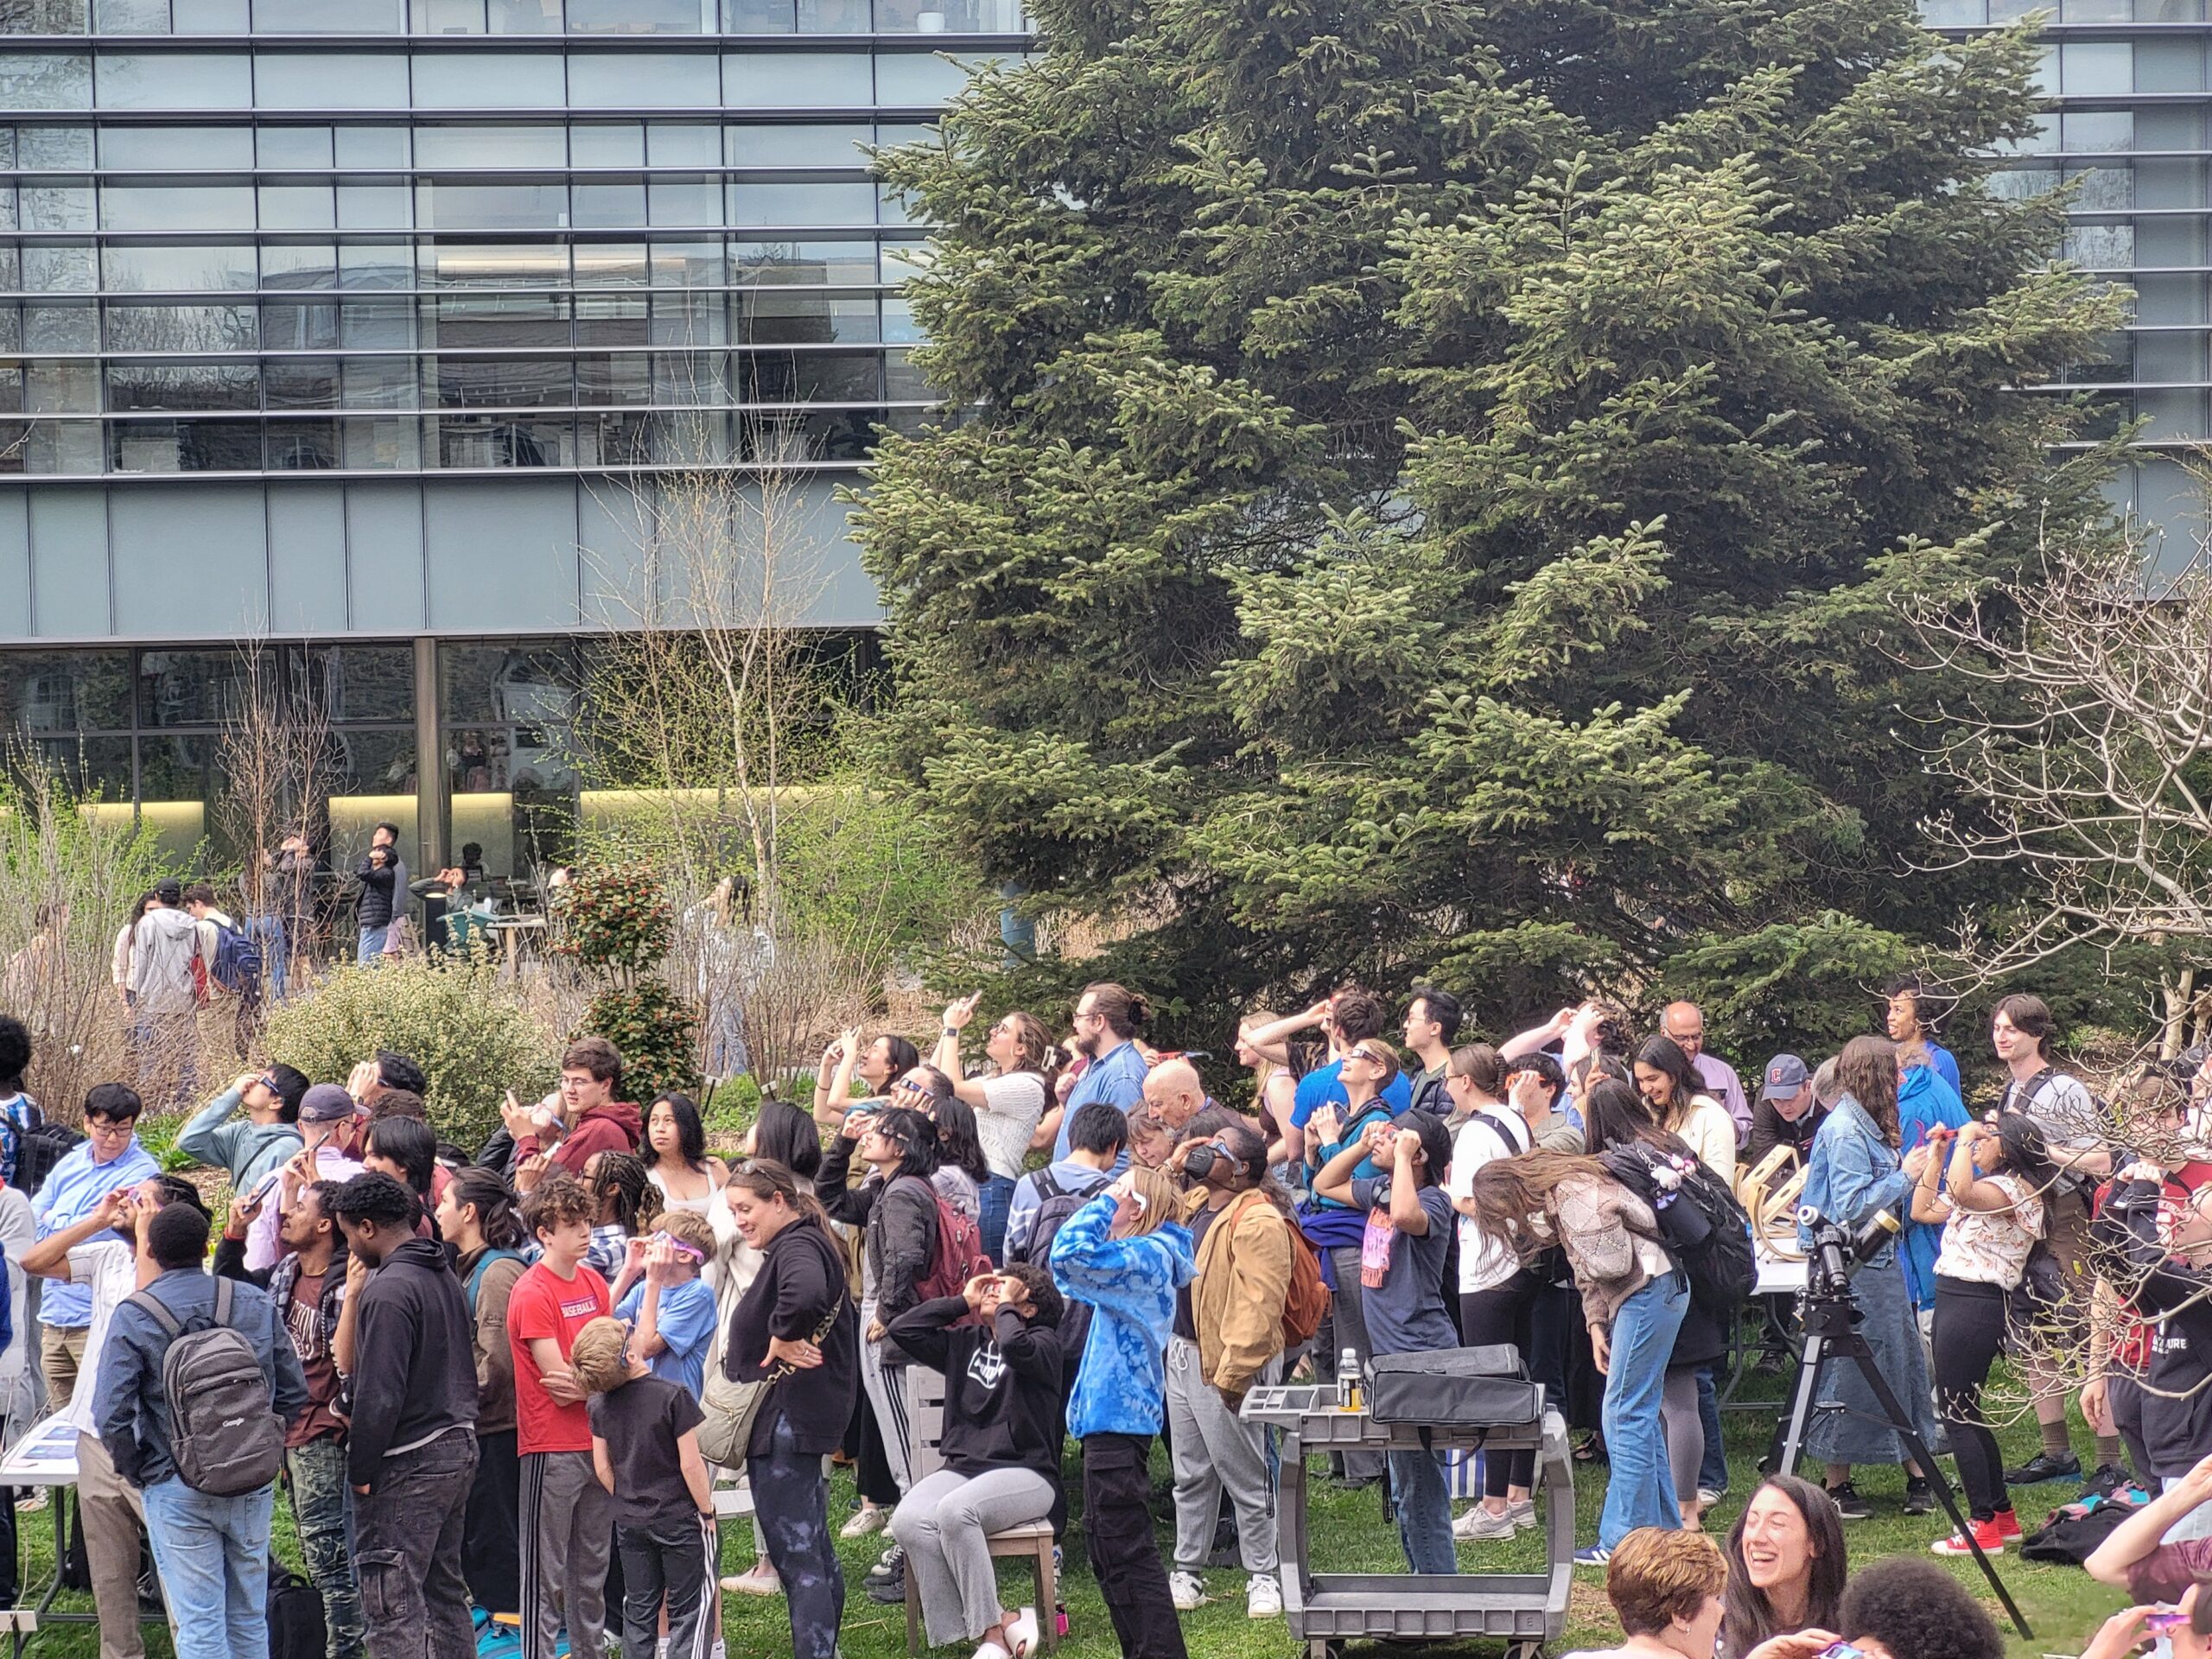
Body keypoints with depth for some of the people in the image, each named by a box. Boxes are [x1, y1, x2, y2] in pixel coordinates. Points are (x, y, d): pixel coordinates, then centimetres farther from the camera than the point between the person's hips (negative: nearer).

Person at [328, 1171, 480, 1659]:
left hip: (407, 1464, -10)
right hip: (458, 1448, 10)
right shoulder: (445, 1279, 12)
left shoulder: (388, 1292, -17)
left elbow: (379, 1395, -20)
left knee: (392, 1602, -6)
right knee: (444, 1591, 16)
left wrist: (360, 1469, -12)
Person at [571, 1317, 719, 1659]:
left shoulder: (599, 1405, -2)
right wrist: (707, 1512, -5)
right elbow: (690, 1464, -17)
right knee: (689, 1611, 2)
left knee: (639, 1609, 14)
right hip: (680, 1519, -5)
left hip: (630, 1523, 5)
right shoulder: (675, 1396, -19)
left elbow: (602, 1467, 4)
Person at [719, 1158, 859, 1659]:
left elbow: (806, 1294, -39)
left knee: (795, 1553, -11)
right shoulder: (801, 1244, 17)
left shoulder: (797, 1247, -16)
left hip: (787, 1421, -11)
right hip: (799, 1417, 11)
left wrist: (782, 1340, -22)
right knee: (815, 1551, 17)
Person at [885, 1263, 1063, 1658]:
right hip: (963, 1467, 6)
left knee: (954, 1510, -35)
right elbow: (902, 1329, 12)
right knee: (909, 1521, -26)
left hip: (1025, 1473, -5)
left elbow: (1017, 1348, -23)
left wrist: (1005, 1307, -4)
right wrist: (962, 1302, 12)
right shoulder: (965, 1343, 18)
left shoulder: (1044, 1341, 1)